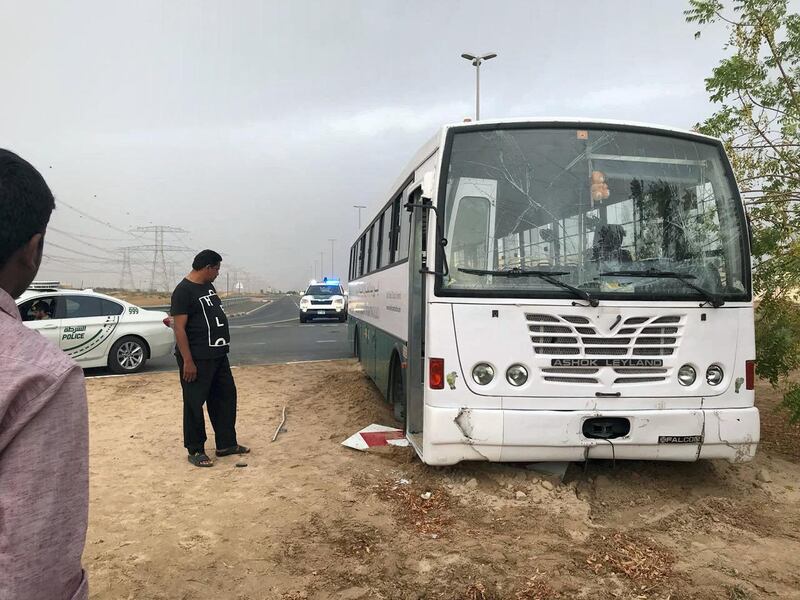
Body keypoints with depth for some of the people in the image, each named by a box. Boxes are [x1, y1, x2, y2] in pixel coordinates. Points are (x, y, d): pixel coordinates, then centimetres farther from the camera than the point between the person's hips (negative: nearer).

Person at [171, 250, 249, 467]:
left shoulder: (208, 286, 12)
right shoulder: (183, 291, -15)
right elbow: (179, 328, -18)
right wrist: (188, 361, -21)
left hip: (218, 356, 9)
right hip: (196, 359, -9)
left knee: (226, 397, 14)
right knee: (194, 404, 3)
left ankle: (227, 444, 24)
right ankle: (195, 451, 14)